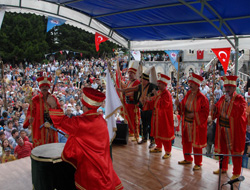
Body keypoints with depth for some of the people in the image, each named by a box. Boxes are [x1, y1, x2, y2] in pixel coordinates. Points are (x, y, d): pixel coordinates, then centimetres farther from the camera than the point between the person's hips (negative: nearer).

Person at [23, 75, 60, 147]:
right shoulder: (35, 99, -2)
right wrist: (30, 118, -28)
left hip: (51, 127, 3)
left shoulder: (53, 98, 7)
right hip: (39, 128, -3)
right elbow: (30, 111, -9)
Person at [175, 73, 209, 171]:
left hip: (196, 124, -7)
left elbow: (205, 111, -14)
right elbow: (183, 106, 13)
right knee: (186, 141, 16)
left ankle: (198, 163, 18)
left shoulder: (202, 98, -15)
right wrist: (178, 104, -6)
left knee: (196, 143, 3)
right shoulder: (188, 94, 5)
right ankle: (187, 159, 34)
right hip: (186, 122, 7)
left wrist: (194, 114, -20)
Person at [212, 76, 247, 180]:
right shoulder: (222, 98, 8)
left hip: (233, 129, -6)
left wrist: (230, 100, -26)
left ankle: (236, 173, 18)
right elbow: (218, 112, 13)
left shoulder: (239, 98, -9)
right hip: (222, 127, 6)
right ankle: (223, 168, 33)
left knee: (234, 150, 4)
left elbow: (240, 110, -27)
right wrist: (215, 108, -9)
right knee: (223, 148, 15)